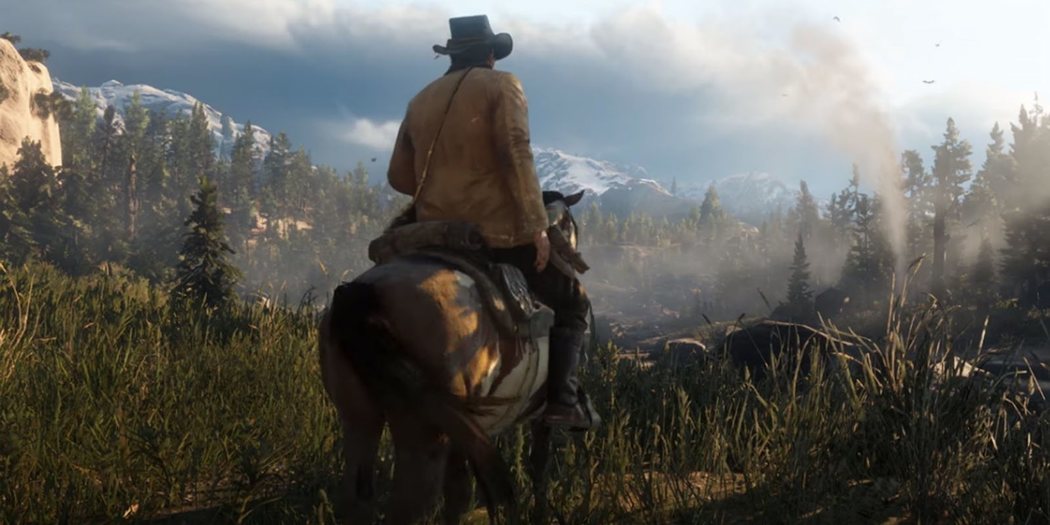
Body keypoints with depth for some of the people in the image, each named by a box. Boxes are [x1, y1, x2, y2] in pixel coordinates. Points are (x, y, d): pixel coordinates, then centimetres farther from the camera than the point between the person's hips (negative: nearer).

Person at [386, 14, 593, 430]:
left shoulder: (421, 100, 17)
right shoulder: (501, 84, 0)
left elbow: (399, 176, 16)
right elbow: (515, 153, -15)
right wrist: (537, 224, -16)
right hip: (497, 228, -5)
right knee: (572, 304, 10)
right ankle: (562, 400, -5)